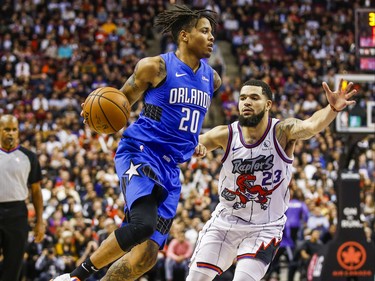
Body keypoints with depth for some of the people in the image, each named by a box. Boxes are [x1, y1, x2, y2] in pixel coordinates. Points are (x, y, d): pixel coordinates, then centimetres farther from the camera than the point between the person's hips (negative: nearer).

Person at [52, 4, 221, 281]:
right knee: (143, 223, -32)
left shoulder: (212, 79, 14)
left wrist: (195, 141, 16)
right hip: (140, 153, -6)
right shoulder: (155, 67, -4)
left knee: (146, 255, -4)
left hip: (171, 168, 6)